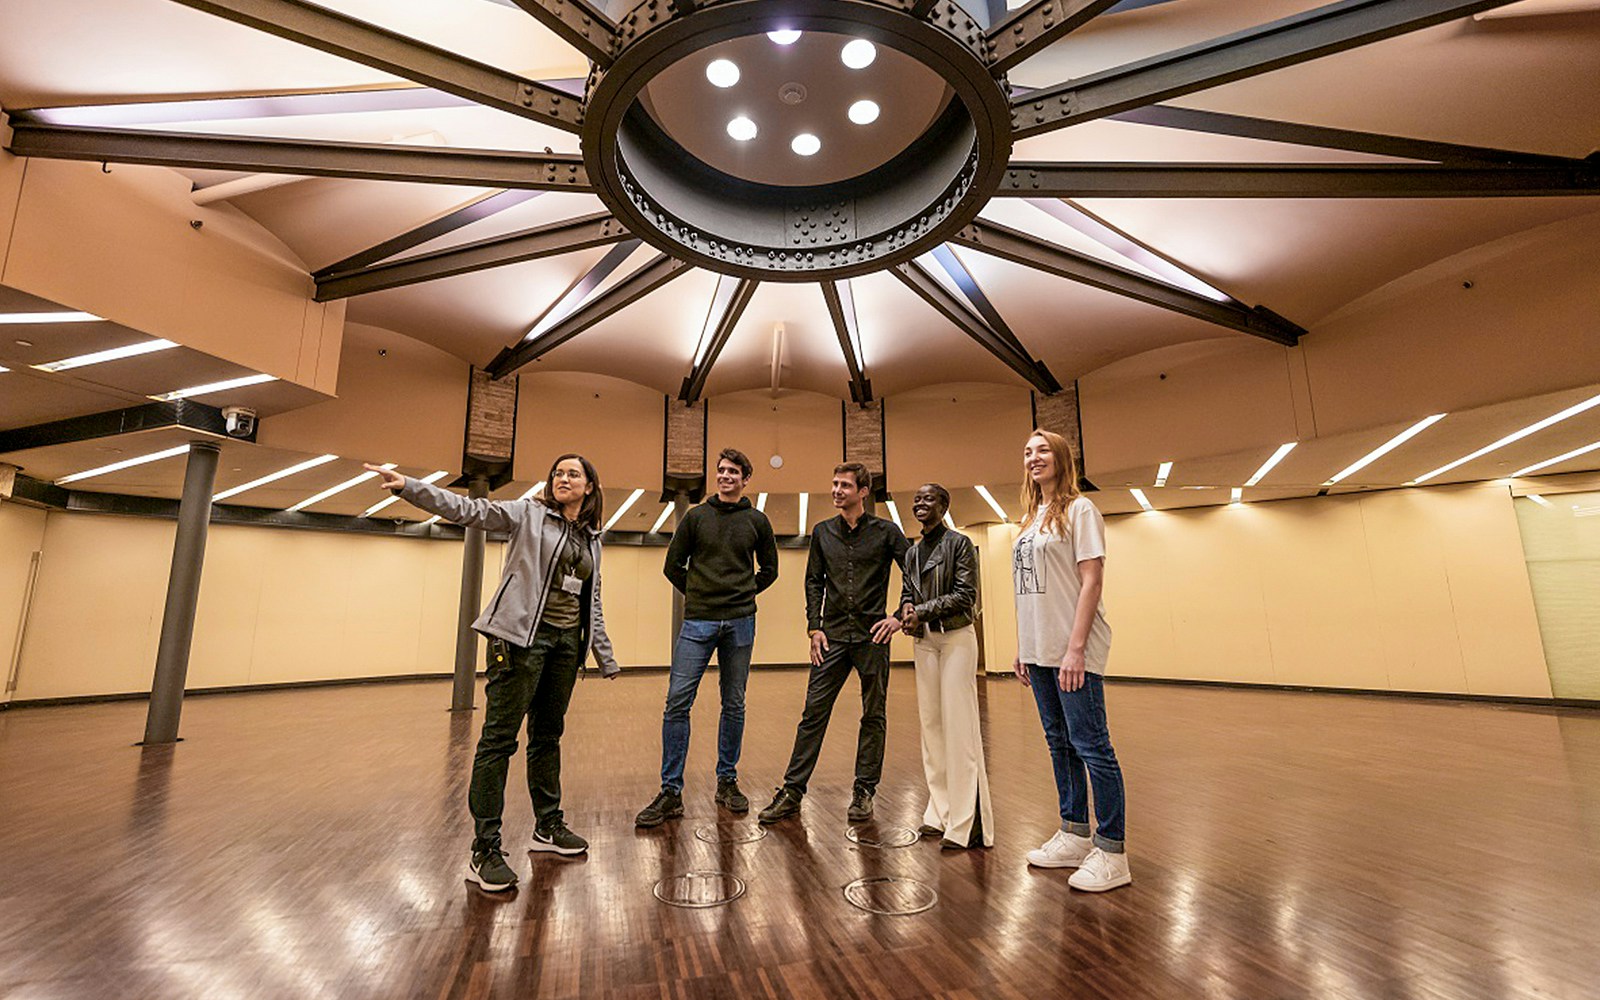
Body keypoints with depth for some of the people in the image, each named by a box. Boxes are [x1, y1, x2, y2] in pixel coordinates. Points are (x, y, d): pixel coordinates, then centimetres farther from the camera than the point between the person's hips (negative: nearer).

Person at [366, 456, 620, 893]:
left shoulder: (592, 540, 15)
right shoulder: (529, 514, 1)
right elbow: (470, 510, -11)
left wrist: (606, 657, 20)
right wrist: (409, 486, -25)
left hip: (566, 643, 6)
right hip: (523, 637, -5)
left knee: (548, 735, 16)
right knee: (499, 738, -4)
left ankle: (548, 826, 29)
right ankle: (484, 852, 5)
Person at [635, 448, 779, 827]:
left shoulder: (757, 521, 7)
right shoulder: (696, 516, 5)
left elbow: (769, 569, 15)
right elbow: (673, 565, 9)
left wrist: (743, 595, 9)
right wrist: (698, 595, 8)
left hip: (740, 624, 1)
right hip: (697, 623, 0)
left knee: (734, 706, 9)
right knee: (677, 703, -5)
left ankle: (727, 782, 25)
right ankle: (671, 792, 7)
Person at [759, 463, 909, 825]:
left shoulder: (886, 531, 0)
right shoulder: (822, 532, 9)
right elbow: (814, 582, 11)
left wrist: (900, 617, -6)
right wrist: (814, 627, 3)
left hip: (872, 635, -2)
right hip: (833, 635, 2)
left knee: (873, 715, 8)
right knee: (814, 712, 1)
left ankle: (864, 791, 22)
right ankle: (792, 791, 10)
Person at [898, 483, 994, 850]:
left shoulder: (959, 543, -3)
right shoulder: (912, 552, 15)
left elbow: (965, 595, -10)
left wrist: (923, 611, -13)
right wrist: (906, 609, -6)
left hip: (956, 637, -6)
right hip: (924, 641, 6)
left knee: (959, 725, -8)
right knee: (931, 723, 7)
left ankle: (966, 823, -2)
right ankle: (940, 813, 17)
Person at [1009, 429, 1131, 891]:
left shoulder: (1079, 510, -6)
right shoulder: (1029, 519, 16)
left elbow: (1092, 580, -13)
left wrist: (1075, 648, -19)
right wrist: (1023, 649, 12)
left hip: (1073, 651, -8)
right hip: (1038, 651, 8)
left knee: (1090, 745, -1)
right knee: (1060, 743, 15)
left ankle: (1110, 850, 12)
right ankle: (1075, 835, 29)